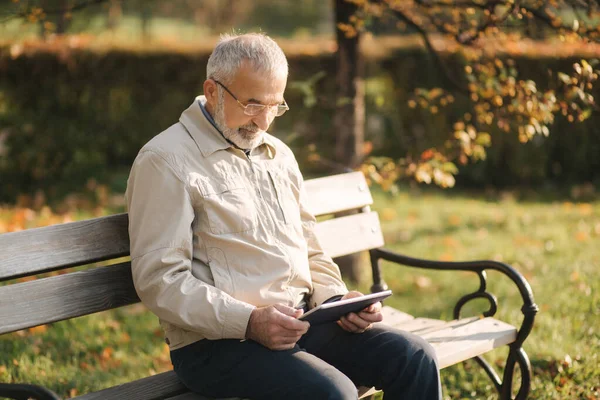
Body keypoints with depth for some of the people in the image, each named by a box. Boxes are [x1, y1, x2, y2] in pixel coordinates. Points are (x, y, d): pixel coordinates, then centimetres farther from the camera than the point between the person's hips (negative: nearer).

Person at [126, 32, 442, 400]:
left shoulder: (278, 155, 19)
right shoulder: (166, 160, -6)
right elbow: (160, 279, -14)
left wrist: (337, 300, 2)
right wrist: (250, 322, -24)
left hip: (300, 323, 7)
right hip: (216, 342, -7)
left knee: (415, 358, -11)